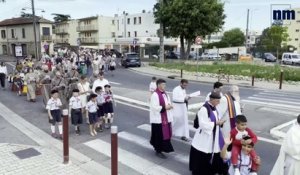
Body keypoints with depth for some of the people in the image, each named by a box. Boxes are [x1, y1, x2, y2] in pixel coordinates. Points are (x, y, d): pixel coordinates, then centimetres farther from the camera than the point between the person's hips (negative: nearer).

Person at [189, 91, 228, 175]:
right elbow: (203, 124, -25)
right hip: (205, 138, -8)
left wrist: (219, 122, -2)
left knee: (214, 155, 11)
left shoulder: (213, 108, 6)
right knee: (202, 158, 4)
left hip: (214, 137, 8)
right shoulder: (204, 109, -22)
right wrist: (216, 123, -22)